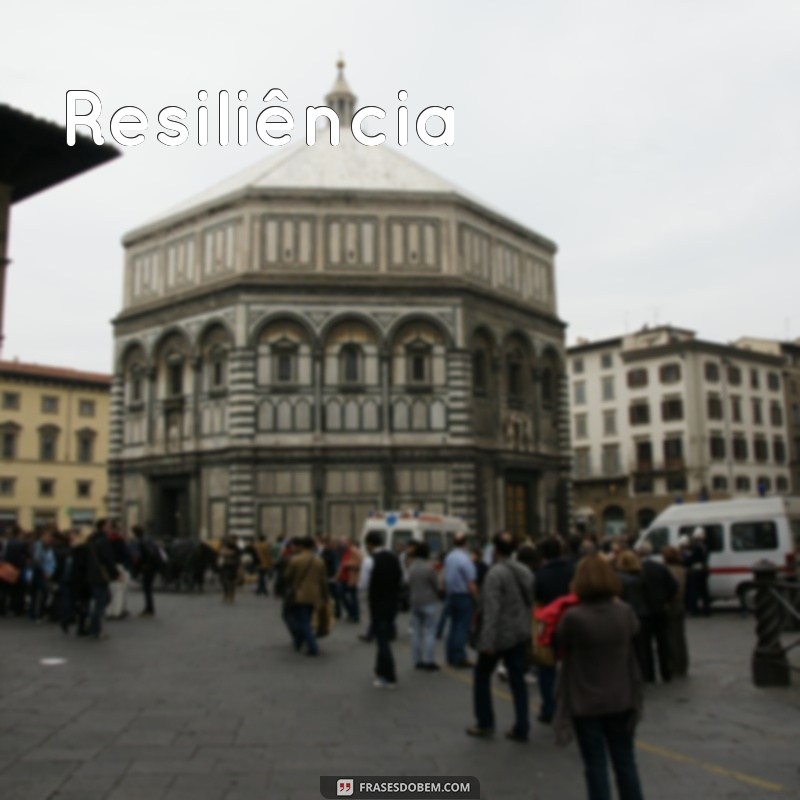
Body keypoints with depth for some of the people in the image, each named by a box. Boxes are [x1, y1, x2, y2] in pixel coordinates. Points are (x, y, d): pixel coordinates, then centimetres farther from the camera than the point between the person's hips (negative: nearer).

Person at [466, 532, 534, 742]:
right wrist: (528, 634, 16)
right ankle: (521, 729, 10)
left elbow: (492, 609, -22)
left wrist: (488, 642, -21)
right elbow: (531, 603, 10)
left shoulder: (495, 573, -17)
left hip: (499, 635, -6)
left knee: (482, 676, 12)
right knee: (518, 680, 10)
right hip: (520, 635, 6)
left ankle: (485, 724, 16)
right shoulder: (525, 572, 6)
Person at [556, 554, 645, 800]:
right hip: (620, 699, 4)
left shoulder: (573, 617, -21)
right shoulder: (625, 612, -7)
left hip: (586, 702, -4)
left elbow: (560, 644, -5)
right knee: (624, 759, 18)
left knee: (596, 764, 8)